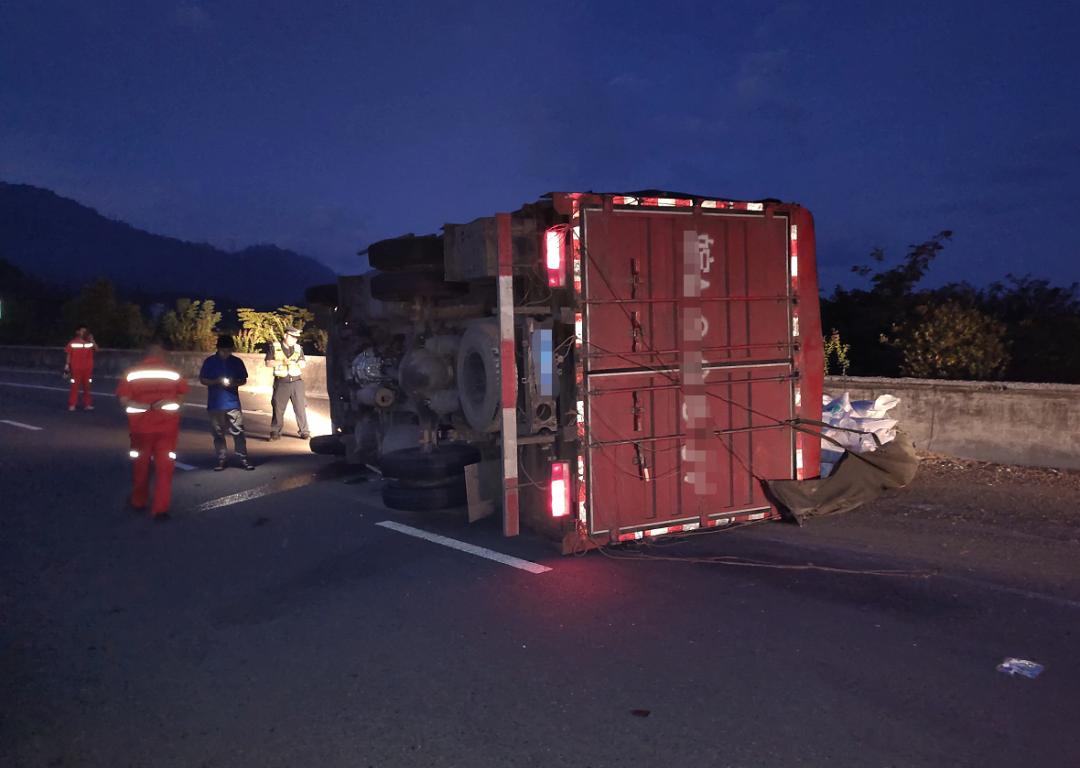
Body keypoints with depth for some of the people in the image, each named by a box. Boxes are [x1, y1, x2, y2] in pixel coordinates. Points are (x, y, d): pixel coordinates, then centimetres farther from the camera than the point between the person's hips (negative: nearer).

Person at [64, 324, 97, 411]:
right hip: (76, 369, -3)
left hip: (87, 369, 3)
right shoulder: (72, 343, -2)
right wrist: (66, 368, -3)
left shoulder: (89, 343, 5)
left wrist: (92, 340, -16)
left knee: (87, 387, 7)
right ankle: (72, 405, 2)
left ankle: (87, 404, 13)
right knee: (75, 387, -2)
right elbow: (68, 356, 0)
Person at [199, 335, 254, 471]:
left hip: (233, 403, 0)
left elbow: (243, 380, 9)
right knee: (218, 433, 6)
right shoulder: (209, 362, 0)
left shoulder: (237, 362, 3)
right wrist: (217, 381, -15)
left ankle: (243, 458, 2)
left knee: (238, 431, -4)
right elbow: (202, 380, 3)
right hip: (215, 404, 0)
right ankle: (222, 459, 15)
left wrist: (234, 383, -13)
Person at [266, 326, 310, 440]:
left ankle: (304, 431, 8)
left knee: (300, 407, 2)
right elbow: (268, 363, -4)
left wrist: (300, 363, -10)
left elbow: (303, 363, 13)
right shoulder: (274, 347, 0)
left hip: (296, 382, 2)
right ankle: (275, 432, 14)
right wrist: (282, 362, -16)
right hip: (281, 383, -2)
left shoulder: (298, 348, 9)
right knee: (278, 408, 3)